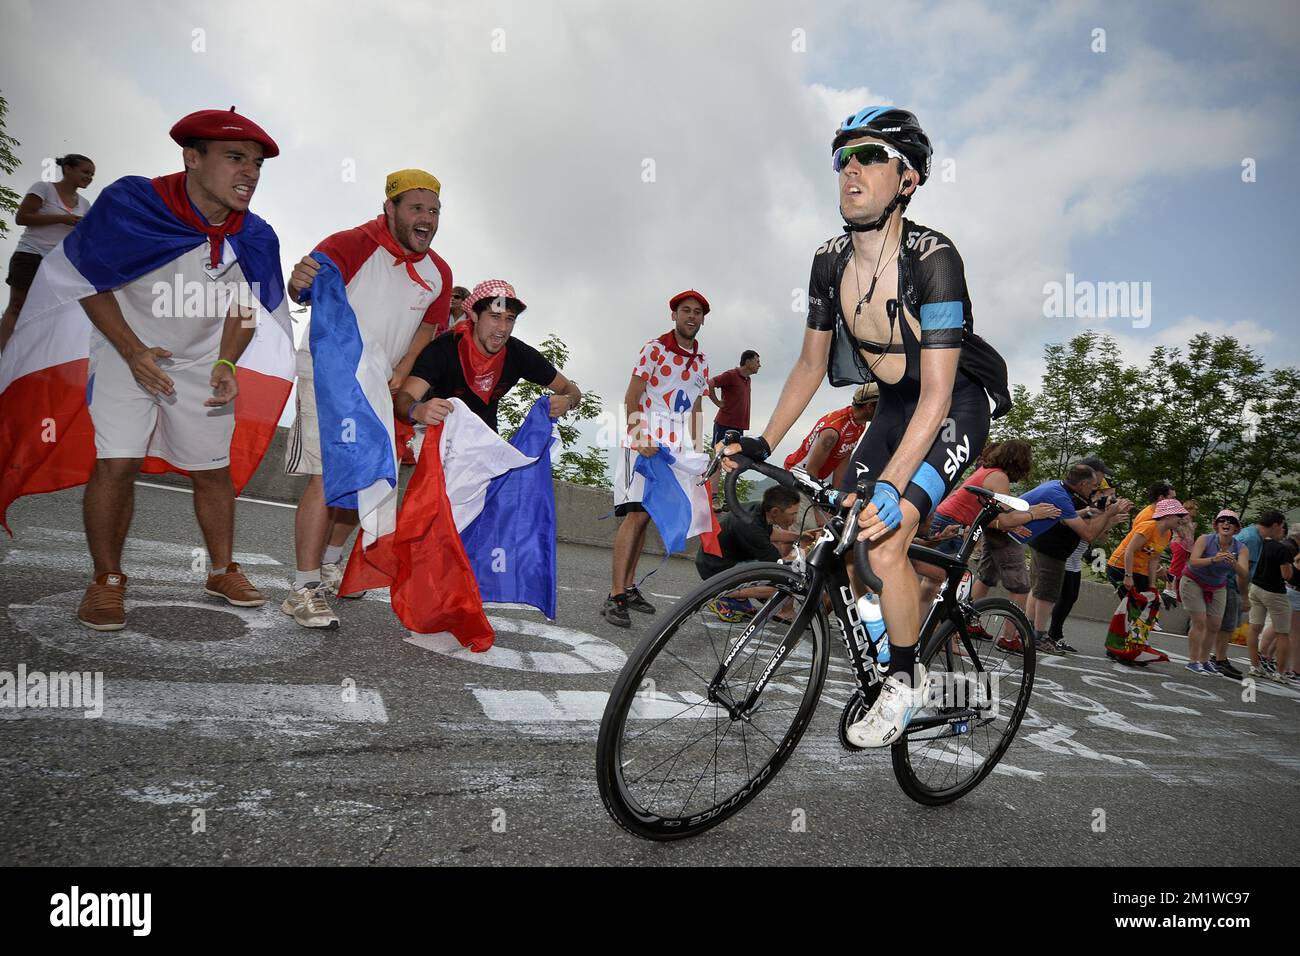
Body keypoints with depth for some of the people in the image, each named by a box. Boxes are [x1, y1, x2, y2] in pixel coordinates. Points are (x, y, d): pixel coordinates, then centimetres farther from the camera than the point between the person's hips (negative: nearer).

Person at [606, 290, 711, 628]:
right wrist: (639, 437, -22)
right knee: (636, 514, -13)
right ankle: (615, 597, -14)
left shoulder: (701, 362, 15)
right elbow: (632, 398, -10)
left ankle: (628, 587, 15)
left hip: (673, 448, 6)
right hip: (643, 443, -6)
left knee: (645, 516, 9)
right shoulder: (655, 348, -4)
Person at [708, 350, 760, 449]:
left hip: (739, 426, 8)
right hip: (724, 425, -8)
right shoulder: (731, 375, -10)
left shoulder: (748, 379, 17)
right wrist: (718, 402, -13)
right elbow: (709, 383, -20)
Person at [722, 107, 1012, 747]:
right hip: (893, 408, 7)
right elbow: (811, 364, 3)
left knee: (884, 542, -21)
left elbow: (936, 393, -30)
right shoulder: (830, 261, -7)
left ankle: (905, 680, 3)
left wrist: (892, 484, -40)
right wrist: (762, 443, -5)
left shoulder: (932, 258, -26)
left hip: (954, 412, -6)